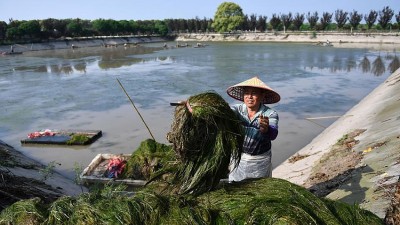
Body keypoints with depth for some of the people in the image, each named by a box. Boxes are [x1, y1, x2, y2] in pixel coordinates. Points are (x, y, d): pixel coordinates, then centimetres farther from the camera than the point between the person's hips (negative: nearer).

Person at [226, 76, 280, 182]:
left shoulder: (270, 114, -15)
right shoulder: (237, 109, -10)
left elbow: (273, 134, -31)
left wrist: (266, 129, -54)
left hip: (260, 161, -1)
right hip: (238, 158, 1)